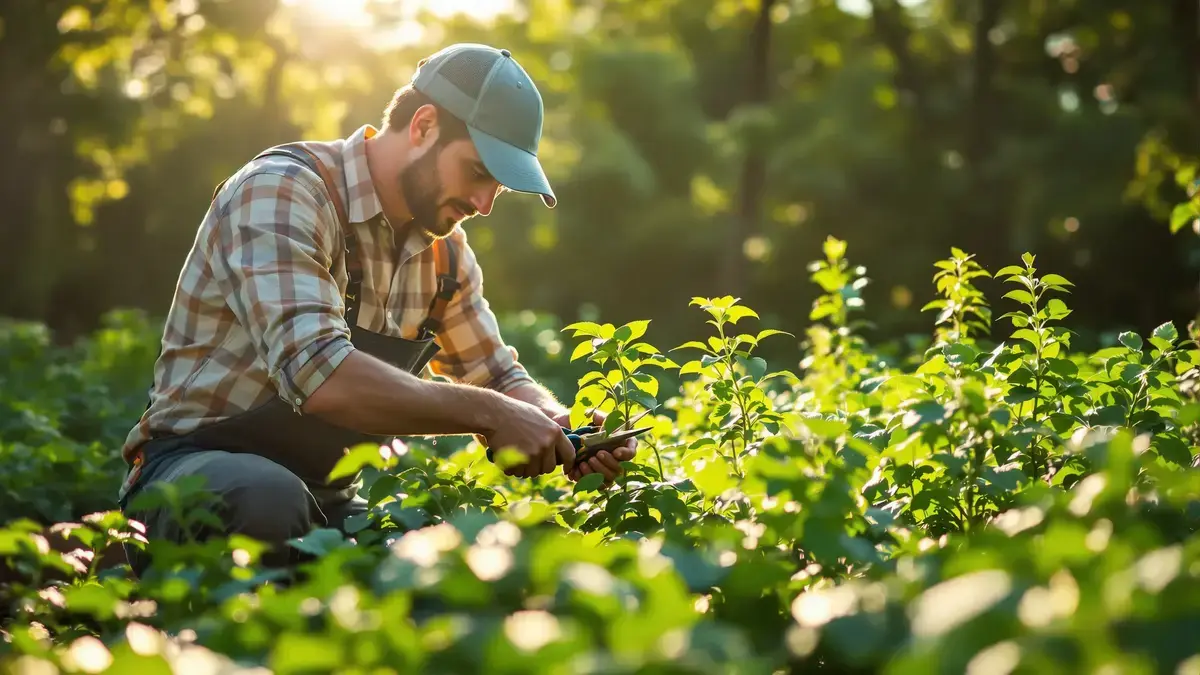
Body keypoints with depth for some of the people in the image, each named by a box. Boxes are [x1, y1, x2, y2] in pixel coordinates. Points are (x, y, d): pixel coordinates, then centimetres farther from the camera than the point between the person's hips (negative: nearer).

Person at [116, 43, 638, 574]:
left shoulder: (444, 248, 6)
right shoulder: (280, 192, -18)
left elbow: (496, 376, 17)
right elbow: (318, 374, -32)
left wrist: (560, 428, -6)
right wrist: (486, 414, -28)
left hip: (329, 499, 7)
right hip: (196, 469, -7)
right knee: (269, 499, -39)